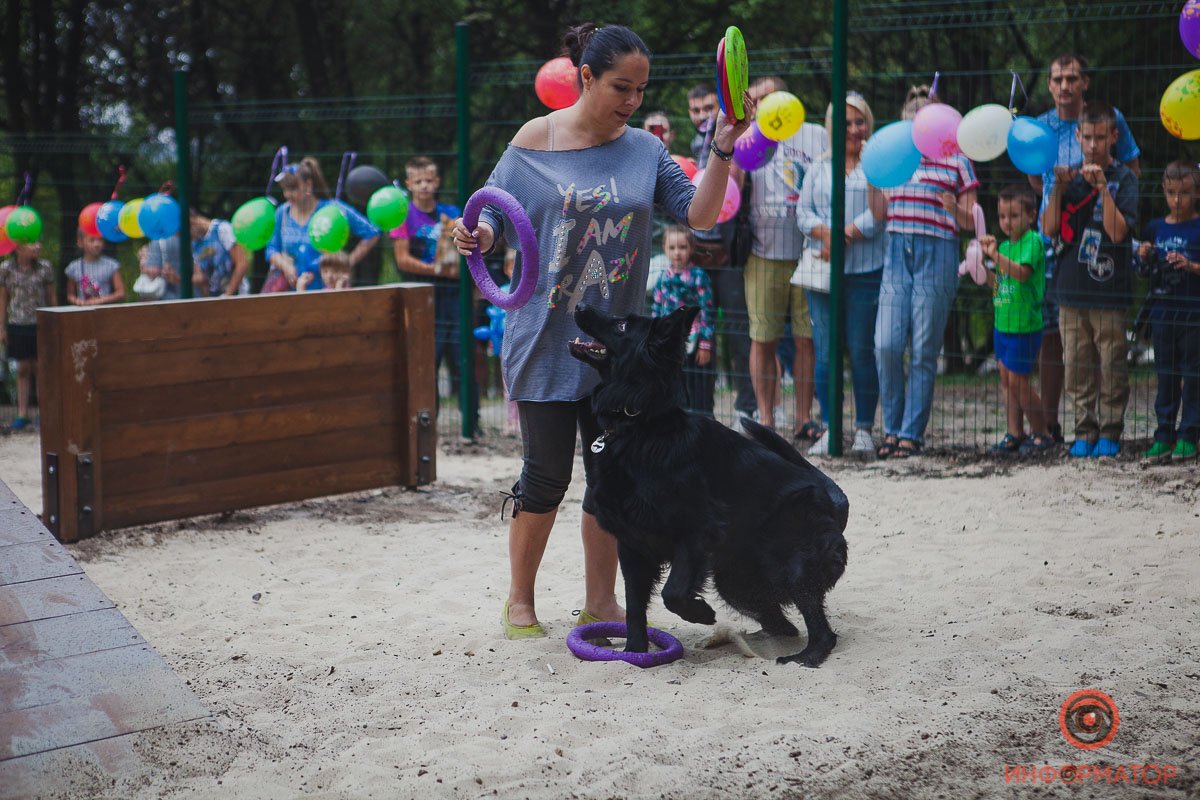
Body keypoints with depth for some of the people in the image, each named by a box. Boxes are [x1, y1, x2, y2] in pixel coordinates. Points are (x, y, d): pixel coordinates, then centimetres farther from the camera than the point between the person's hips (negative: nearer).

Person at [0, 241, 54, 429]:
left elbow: (51, 297, 5)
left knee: (39, 368, 3)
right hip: (17, 325, 0)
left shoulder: (44, 267, -2)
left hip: (40, 324, 0)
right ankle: (22, 414, 10)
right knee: (23, 369, 5)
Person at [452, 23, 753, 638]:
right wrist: (476, 235, -21)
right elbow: (495, 215, 0)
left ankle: (600, 601, 21)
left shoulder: (645, 151, 4)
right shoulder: (534, 141, -4)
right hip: (547, 339, -3)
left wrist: (722, 151, -13)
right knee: (547, 474, 0)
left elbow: (699, 215, -1)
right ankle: (519, 600, 18)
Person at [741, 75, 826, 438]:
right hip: (765, 253, 1)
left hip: (809, 251, -1)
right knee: (763, 339, 1)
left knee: (807, 337, 0)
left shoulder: (815, 136, 9)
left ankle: (804, 418, 8)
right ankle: (765, 418, 9)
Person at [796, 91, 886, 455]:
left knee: (862, 352, -2)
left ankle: (864, 429, 7)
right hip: (822, 271, 3)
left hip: (865, 271, -3)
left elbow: (879, 215, -7)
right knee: (825, 352, 1)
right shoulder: (819, 168, 17)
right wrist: (824, 233, -10)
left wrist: (844, 235, -14)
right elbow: (803, 212, 8)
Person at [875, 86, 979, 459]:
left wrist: (954, 208, -15)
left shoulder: (956, 161, 6)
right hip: (897, 251, 3)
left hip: (937, 255, -3)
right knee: (886, 345, -6)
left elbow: (971, 221, 5)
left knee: (923, 351, -1)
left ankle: (912, 433, 6)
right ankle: (892, 428, 9)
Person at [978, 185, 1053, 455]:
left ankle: (1042, 433, 8)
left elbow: (1022, 272, -26)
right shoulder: (1005, 245, 13)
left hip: (1024, 324, -8)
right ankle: (1015, 434, 17)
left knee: (1017, 381, -5)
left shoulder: (1033, 241, -11)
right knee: (1007, 379, 10)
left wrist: (995, 255, -33)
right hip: (1003, 323, 8)